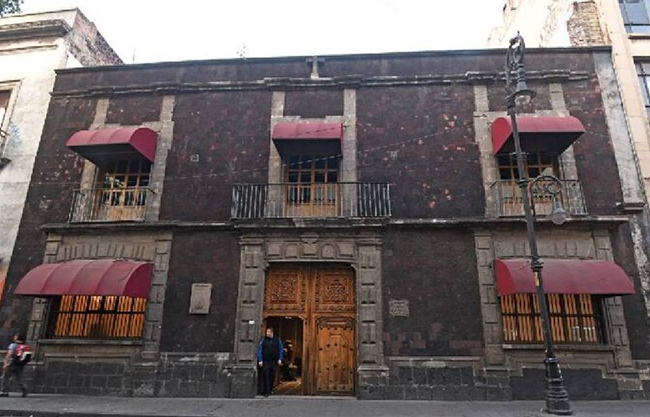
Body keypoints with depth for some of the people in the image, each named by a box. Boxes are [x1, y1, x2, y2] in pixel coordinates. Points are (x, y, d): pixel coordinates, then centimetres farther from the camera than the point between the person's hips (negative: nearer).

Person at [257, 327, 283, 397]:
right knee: (266, 377, -5)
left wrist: (280, 359, 2)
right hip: (266, 361, -2)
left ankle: (270, 390, 24)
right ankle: (267, 392, 1)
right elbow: (259, 350, -2)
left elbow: (281, 349, 9)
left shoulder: (277, 339, 2)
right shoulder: (263, 340, -3)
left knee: (272, 377, 7)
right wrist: (260, 360, -8)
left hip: (274, 361, 2)